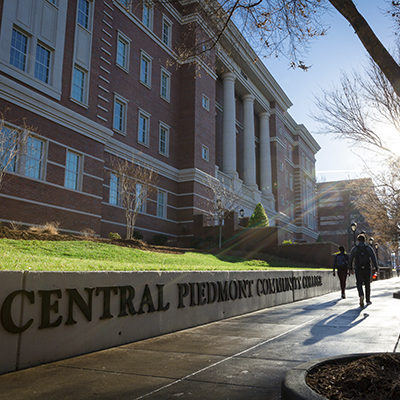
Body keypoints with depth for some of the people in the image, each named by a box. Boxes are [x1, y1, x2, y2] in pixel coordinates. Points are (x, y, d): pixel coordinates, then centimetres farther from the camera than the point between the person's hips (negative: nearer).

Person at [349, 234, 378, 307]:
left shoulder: (354, 248, 1)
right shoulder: (369, 248, 1)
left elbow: (351, 259, 4)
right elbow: (373, 259, -7)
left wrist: (351, 269, 13)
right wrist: (376, 268, -5)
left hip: (358, 269, -1)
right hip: (367, 269, 1)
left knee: (359, 284, -1)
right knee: (367, 285, 13)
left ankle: (361, 296, -28)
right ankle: (368, 300, 21)